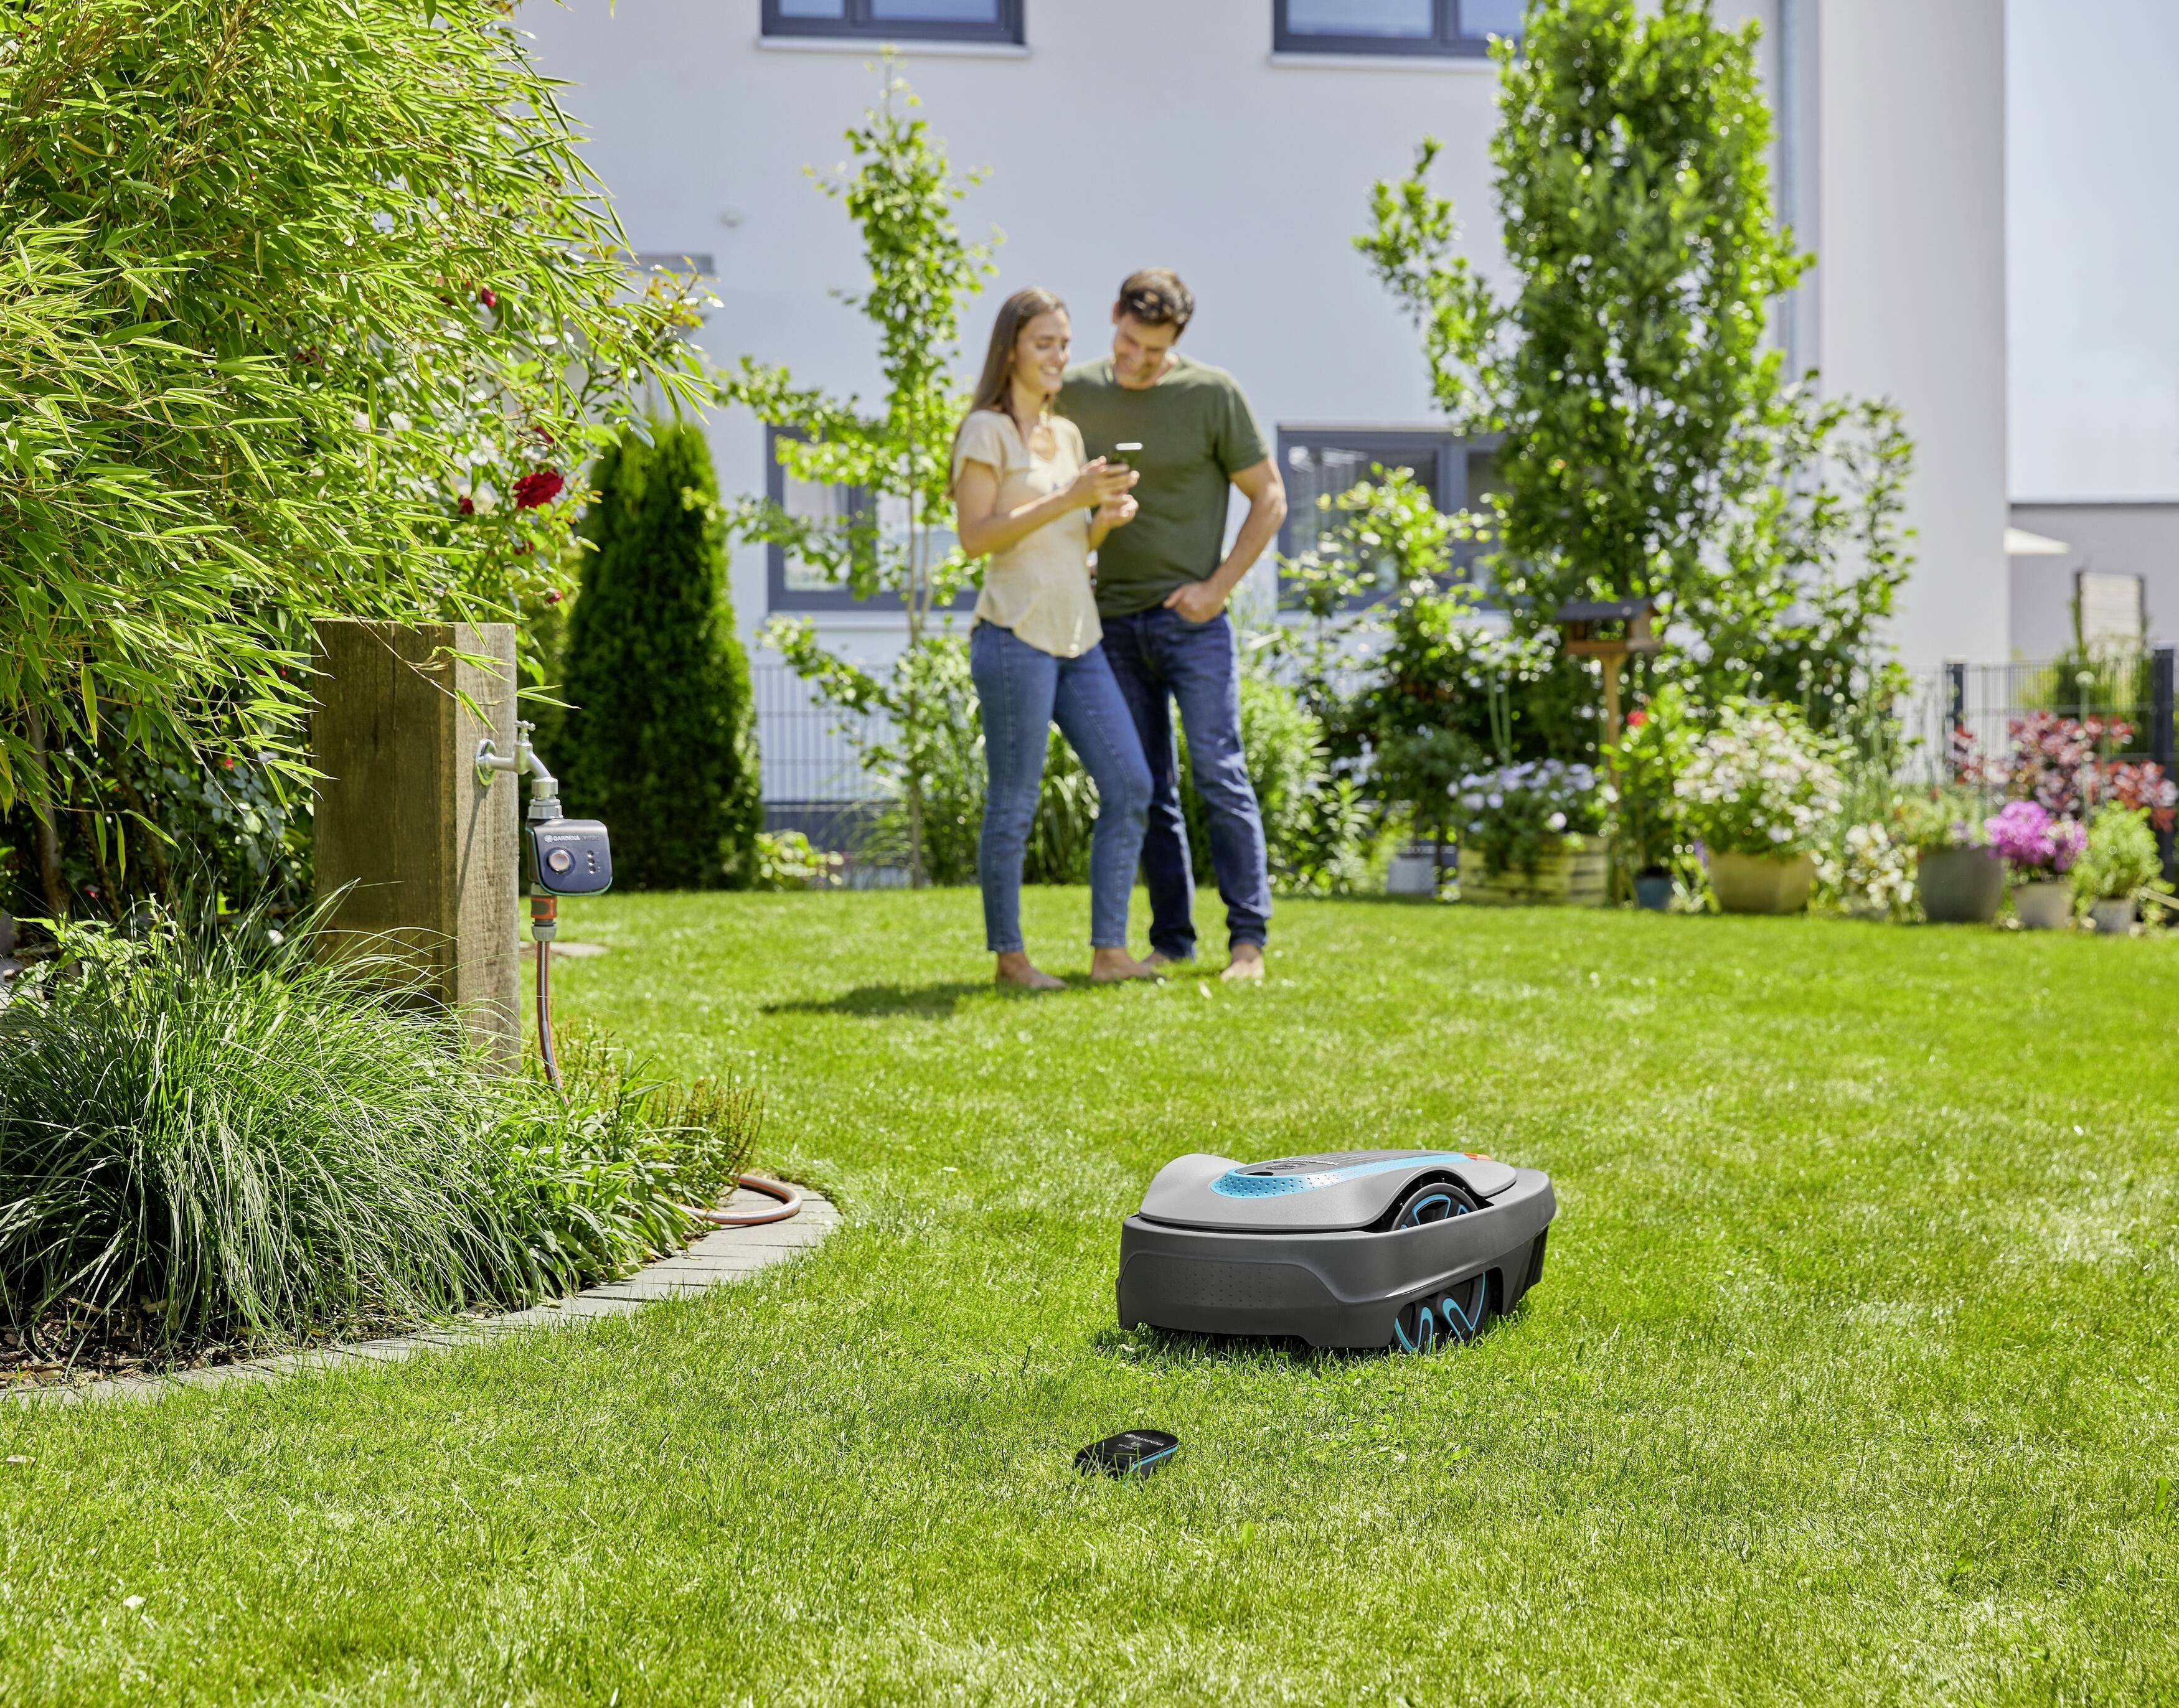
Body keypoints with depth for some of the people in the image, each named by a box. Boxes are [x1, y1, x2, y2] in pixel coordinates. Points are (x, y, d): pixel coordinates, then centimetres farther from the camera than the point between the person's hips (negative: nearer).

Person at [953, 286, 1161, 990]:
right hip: (1016, 635, -7)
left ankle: (1109, 951, 6)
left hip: (1079, 636, 8)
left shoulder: (1067, 434, 17)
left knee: (1130, 786, 2)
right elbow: (975, 536, -13)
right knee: (1014, 801, -3)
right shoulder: (987, 431, -4)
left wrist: (1106, 517, 0)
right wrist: (1068, 498, -17)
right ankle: (1009, 954, 7)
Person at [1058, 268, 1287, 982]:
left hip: (1192, 619, -4)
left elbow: (1270, 498, -1)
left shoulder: (1213, 394, -6)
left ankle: (1248, 939, -4)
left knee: (1219, 774, -7)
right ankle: (1170, 938, 12)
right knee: (1145, 789, 6)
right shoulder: (1076, 394, 6)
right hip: (1115, 620, 4)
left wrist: (1218, 587, -9)